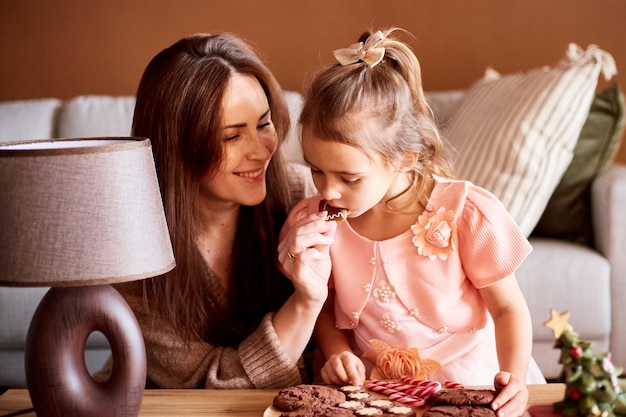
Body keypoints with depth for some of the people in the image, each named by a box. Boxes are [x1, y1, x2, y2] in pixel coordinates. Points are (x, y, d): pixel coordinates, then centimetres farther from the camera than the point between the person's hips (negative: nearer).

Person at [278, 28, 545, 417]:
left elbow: (509, 309, -4)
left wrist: (513, 378, -19)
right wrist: (338, 354, -10)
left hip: (469, 384, -2)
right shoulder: (312, 224, -8)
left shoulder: (466, 213, -16)